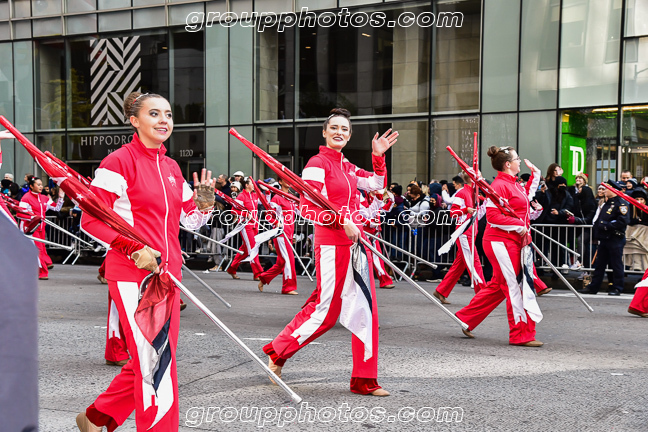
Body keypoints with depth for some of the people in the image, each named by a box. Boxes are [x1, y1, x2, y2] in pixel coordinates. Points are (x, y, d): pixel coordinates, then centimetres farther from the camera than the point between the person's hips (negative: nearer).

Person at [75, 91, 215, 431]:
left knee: (152, 359, 13)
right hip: (131, 274, -8)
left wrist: (203, 202, -1)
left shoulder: (172, 168, 15)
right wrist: (134, 249, -20)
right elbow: (91, 219, -10)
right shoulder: (119, 162, -6)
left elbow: (190, 221, 20)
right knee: (155, 361, -9)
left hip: (167, 274, 8)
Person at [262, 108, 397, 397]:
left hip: (355, 242, 8)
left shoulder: (347, 166, 15)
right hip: (332, 244, -8)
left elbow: (376, 185, 25)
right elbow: (309, 207, -16)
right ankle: (278, 351, 20)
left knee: (365, 309, 7)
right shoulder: (317, 164, -9)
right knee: (326, 310, -2)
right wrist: (343, 222, -21)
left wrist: (378, 156, 12)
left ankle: (364, 379, 14)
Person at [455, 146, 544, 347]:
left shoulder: (513, 184, 16)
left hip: (514, 242, 10)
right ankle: (521, 334, 3)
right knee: (515, 286, -5)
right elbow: (493, 215, -22)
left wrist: (534, 174, 30)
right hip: (501, 242, -10)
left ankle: (466, 318, 26)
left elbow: (527, 196, 36)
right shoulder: (499, 185, -15)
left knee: (498, 285, 15)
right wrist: (519, 225, -18)